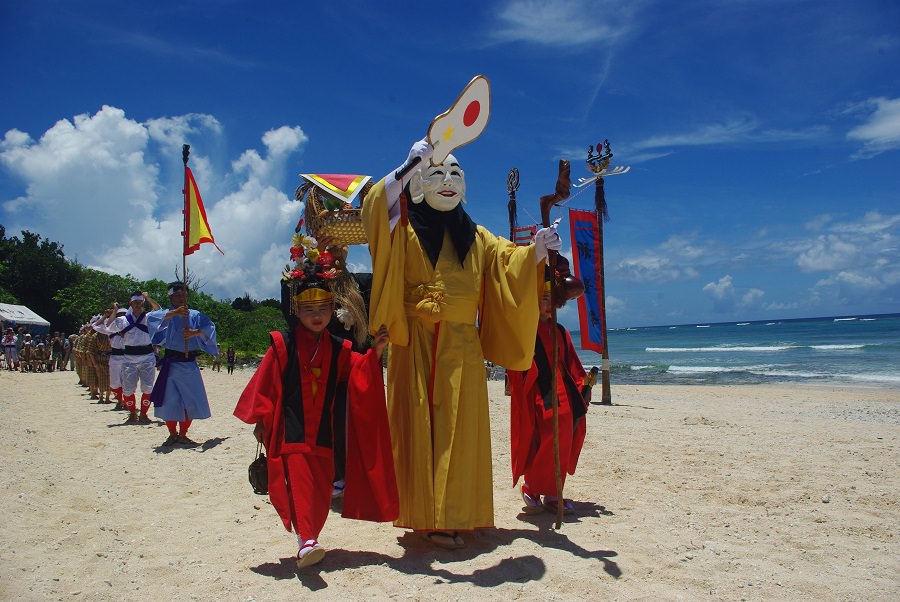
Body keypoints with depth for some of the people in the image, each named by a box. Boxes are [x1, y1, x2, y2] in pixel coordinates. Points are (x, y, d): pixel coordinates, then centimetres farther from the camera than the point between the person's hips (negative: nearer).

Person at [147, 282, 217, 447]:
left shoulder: (195, 315, 4)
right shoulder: (166, 313, 2)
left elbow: (209, 328, -10)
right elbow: (151, 318, -20)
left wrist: (195, 332, -30)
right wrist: (173, 313, -34)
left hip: (189, 364, 1)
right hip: (170, 363, -1)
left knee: (191, 401, 4)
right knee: (170, 401, 2)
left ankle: (182, 435, 19)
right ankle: (172, 434, 20)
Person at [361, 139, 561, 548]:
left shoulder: (476, 237, 18)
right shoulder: (404, 230, 5)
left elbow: (508, 260, 11)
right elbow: (374, 209, -14)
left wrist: (536, 250, -8)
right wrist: (410, 165, -20)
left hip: (462, 345, 3)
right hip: (416, 344, -3)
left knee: (459, 428, 1)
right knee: (418, 425, -2)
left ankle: (451, 517, 8)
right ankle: (422, 513, 5)